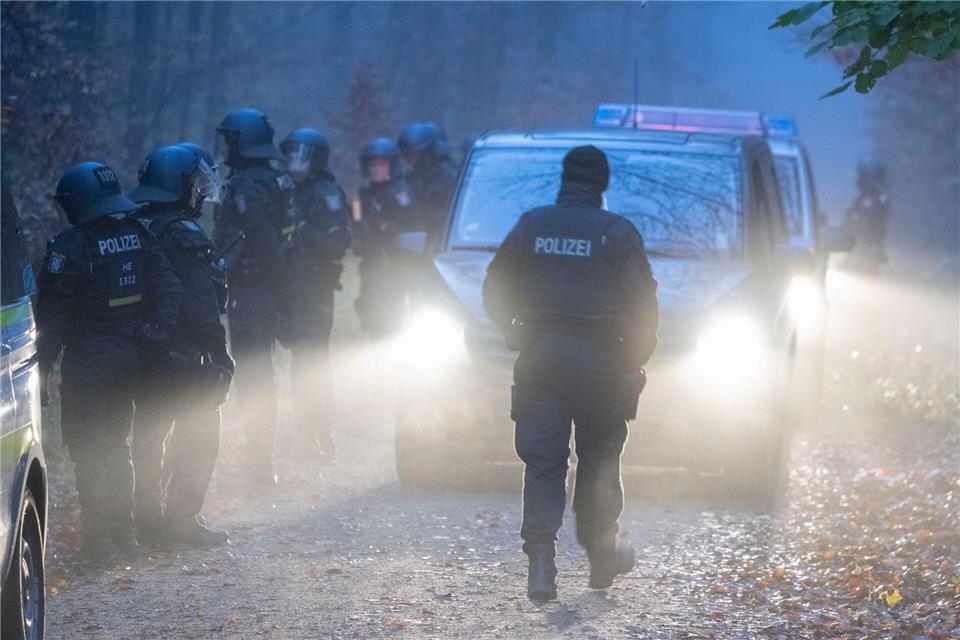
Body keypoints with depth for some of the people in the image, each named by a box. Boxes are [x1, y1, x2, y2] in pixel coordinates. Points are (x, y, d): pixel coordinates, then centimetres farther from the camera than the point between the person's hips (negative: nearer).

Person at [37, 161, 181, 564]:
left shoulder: (70, 248, -17)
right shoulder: (137, 237, 3)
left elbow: (53, 316, -15)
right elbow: (168, 289, 3)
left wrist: (43, 365, -9)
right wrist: (156, 331, 3)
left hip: (87, 360, -7)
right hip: (128, 356, 7)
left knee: (87, 448, 0)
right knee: (115, 443, 19)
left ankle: (99, 538, -4)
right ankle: (121, 531, 23)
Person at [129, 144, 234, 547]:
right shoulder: (184, 236, -18)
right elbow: (201, 305, -20)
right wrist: (220, 354, -13)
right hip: (182, 355, -8)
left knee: (147, 433, 15)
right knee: (198, 436, 2)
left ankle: (147, 519, 18)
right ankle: (182, 520, -1)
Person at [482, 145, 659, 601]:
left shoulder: (531, 226, 5)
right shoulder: (618, 233, -3)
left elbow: (495, 291, 10)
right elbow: (642, 303, -6)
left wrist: (514, 333, 21)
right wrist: (636, 358, 5)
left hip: (539, 358, 1)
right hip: (599, 359, -1)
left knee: (542, 463, -1)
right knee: (599, 461, 14)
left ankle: (541, 562, -15)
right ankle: (602, 556, 23)